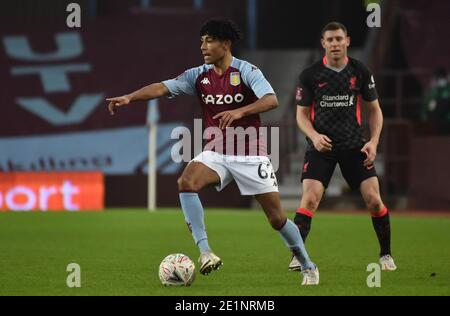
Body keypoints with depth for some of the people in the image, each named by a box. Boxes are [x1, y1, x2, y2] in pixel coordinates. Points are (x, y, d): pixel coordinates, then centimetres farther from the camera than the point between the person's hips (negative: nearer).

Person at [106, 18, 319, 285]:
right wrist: (130, 97, -23)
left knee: (277, 217, -1)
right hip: (216, 153, 4)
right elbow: (163, 87, -8)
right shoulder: (199, 76, 2)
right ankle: (205, 252, -26)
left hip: (250, 154, -4)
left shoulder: (246, 71, -11)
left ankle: (308, 267, 20)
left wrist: (239, 112, -41)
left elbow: (272, 100, -26)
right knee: (187, 183, -26)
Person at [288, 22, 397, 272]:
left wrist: (374, 141, -5)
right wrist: (314, 136, -17)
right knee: (310, 199, -18)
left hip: (354, 145, 1)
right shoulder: (310, 75, -3)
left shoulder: (360, 72, 1)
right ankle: (297, 257, -13)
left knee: (374, 200, -6)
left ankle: (386, 254, 12)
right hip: (321, 146, -1)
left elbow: (374, 110, 9)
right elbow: (302, 113, 3)